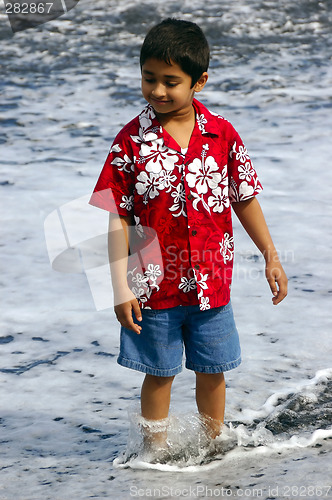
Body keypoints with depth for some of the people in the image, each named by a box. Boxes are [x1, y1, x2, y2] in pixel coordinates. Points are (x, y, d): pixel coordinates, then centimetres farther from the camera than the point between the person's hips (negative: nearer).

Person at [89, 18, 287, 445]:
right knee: (159, 375, 10)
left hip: (212, 281, 2)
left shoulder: (222, 134, -3)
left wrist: (271, 257, 10)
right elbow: (119, 218, -7)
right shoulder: (132, 140, -8)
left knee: (212, 372, 14)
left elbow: (244, 199, 8)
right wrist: (121, 287, -12)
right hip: (155, 284, -2)